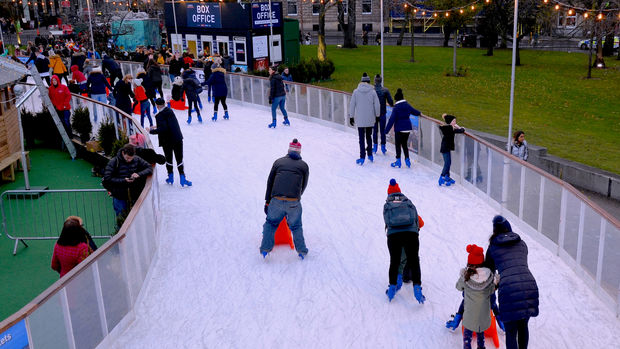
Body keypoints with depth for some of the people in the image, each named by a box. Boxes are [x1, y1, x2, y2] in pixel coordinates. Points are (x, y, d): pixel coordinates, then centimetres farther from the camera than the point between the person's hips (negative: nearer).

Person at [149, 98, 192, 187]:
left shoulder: (159, 116, -16)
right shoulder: (170, 111, 5)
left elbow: (163, 129, -25)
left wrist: (151, 131, -16)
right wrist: (156, 127, 21)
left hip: (167, 141, -4)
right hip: (178, 138, 4)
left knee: (168, 159, 15)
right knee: (179, 159, 5)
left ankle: (171, 177, 22)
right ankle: (182, 178, 1)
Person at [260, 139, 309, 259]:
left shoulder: (279, 161, 14)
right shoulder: (304, 165, 11)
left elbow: (270, 182, 12)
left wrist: (267, 201, 17)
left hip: (276, 201, 1)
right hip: (294, 203, -1)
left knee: (271, 223, 22)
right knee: (296, 226, 21)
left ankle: (265, 249, 16)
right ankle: (302, 251, 22)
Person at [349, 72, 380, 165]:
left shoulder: (356, 91, -3)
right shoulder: (372, 92, -3)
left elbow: (352, 105, -1)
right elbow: (377, 105, -1)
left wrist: (351, 117, 7)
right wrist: (377, 116, 12)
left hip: (360, 120, -1)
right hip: (370, 120, 1)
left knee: (361, 138, 2)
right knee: (369, 136, 17)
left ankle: (362, 157, -2)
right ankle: (370, 155, 23)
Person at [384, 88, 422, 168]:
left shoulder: (396, 108, -13)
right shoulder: (407, 105, 4)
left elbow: (392, 119, -16)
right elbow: (414, 111, 24)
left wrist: (386, 130, -13)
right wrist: (419, 113, 48)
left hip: (399, 129, -6)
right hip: (408, 128, 6)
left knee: (398, 144, 5)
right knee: (404, 144, 18)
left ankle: (398, 161, 5)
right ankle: (407, 159, 15)